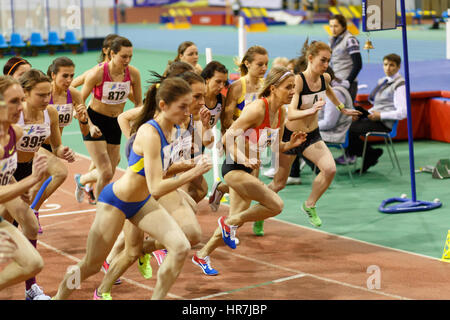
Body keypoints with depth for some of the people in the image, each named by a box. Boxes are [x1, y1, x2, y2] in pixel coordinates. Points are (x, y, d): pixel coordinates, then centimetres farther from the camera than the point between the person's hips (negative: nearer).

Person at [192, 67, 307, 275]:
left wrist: (291, 144, -8)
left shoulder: (280, 112, 1)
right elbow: (227, 138, -22)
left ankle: (202, 255, 32)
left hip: (247, 170, 9)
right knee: (276, 205, -16)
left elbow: (275, 147, 12)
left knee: (238, 218, 16)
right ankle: (230, 223, 3)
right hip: (234, 168, -9)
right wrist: (245, 160, -36)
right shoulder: (257, 109, -23)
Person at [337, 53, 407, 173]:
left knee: (350, 129, -22)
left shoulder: (400, 85, -10)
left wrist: (380, 115, -18)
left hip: (384, 123, -9)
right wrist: (364, 114, 7)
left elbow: (402, 113, -18)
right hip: (374, 117, 9)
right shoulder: (383, 81, 17)